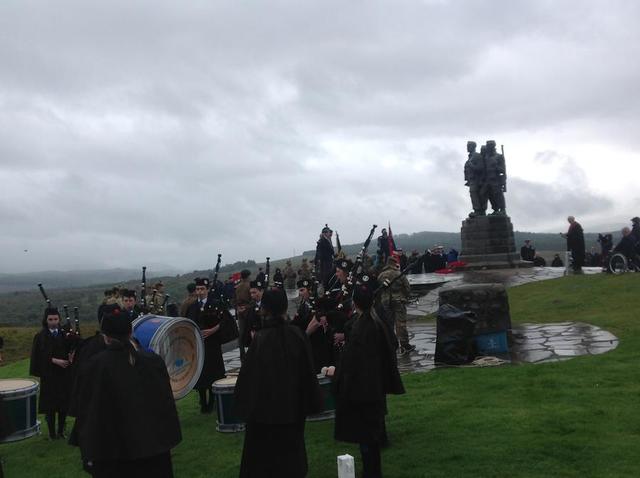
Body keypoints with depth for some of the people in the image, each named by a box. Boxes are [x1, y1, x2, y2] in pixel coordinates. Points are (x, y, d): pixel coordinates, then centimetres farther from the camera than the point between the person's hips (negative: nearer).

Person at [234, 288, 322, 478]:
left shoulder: (261, 339, -20)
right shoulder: (297, 334, -10)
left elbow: (248, 376, -17)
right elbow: (308, 371, -3)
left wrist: (245, 405, -3)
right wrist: (309, 403, 8)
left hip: (266, 408, -3)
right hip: (293, 407, 3)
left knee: (265, 459, 12)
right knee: (291, 452, 20)